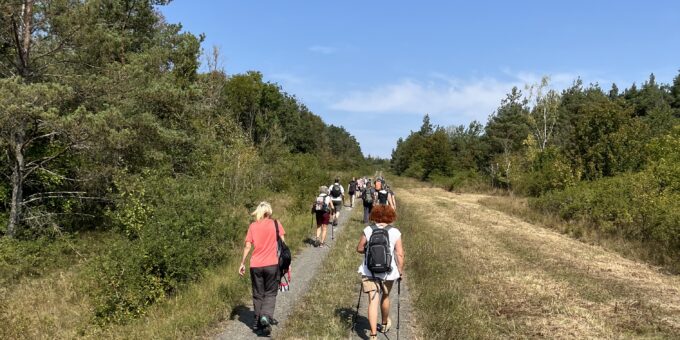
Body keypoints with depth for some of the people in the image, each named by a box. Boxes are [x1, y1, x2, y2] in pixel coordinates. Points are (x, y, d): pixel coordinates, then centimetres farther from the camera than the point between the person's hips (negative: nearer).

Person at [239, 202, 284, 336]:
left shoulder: (253, 226, 4)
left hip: (255, 265, 2)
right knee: (270, 293, 10)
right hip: (272, 264, -1)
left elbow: (248, 246, 0)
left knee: (258, 294, 15)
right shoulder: (276, 223, 0)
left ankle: (258, 323, 19)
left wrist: (242, 263, 7)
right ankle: (266, 317, -14)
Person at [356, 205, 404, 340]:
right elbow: (399, 254, -8)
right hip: (388, 271, 1)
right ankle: (385, 324, 46)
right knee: (385, 297, 23)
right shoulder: (395, 232, -7)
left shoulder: (368, 230, -4)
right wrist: (400, 271, 3)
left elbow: (359, 249, 3)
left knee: (373, 301, 0)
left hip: (369, 271, -1)